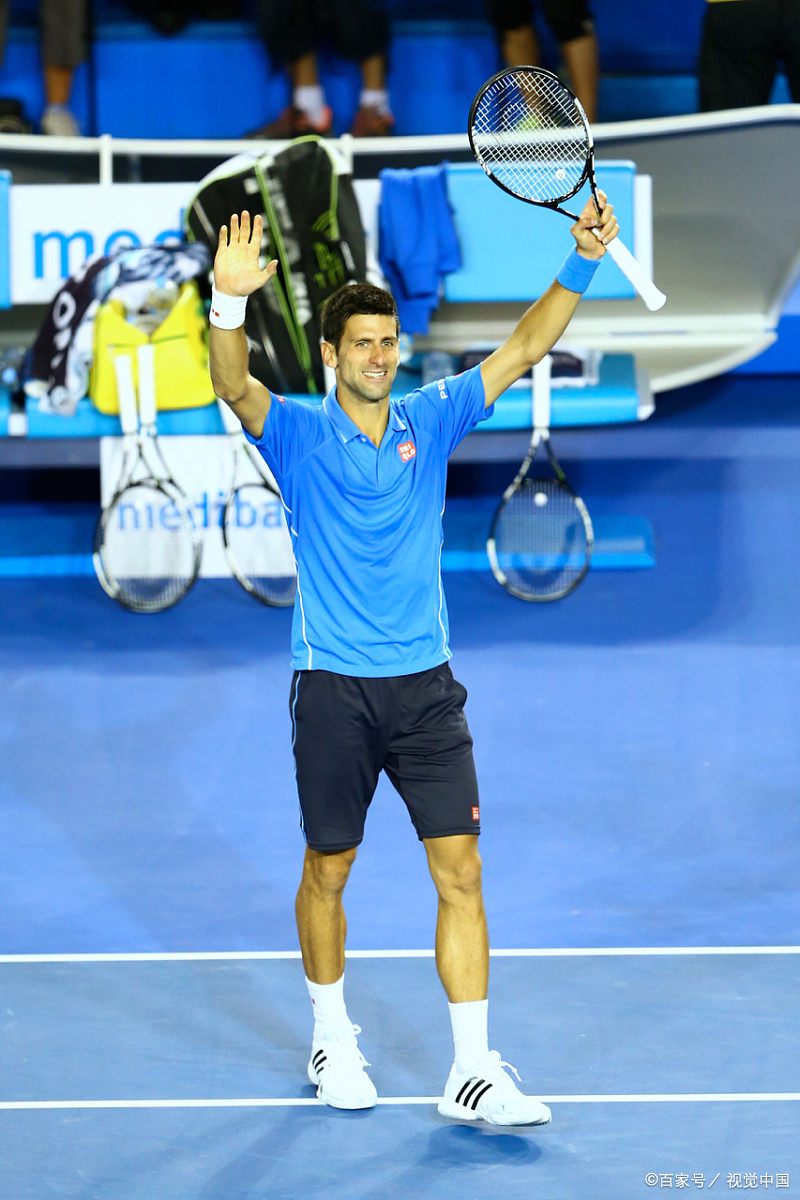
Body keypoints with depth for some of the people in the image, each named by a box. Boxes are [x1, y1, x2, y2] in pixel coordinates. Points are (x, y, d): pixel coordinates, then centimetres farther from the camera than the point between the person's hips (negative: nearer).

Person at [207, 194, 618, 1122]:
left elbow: (522, 351, 3)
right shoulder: (299, 434, -3)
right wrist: (230, 300, -41)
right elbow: (235, 388, -22)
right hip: (334, 688, -2)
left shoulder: (430, 420, 6)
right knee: (328, 871, 9)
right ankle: (331, 1040, 29)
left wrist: (580, 265, -10)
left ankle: (473, 1070, -4)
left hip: (425, 685, 2)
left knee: (459, 869, -5)